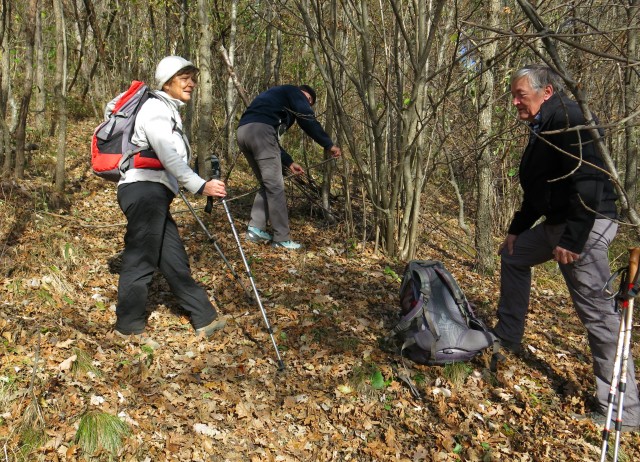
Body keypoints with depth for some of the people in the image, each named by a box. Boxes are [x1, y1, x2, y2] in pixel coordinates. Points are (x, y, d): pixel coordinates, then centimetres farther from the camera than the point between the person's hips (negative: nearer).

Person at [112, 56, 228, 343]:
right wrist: (200, 186, -24)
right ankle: (129, 327, 8)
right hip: (144, 190, -10)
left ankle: (205, 318, 15)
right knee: (141, 260, -4)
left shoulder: (169, 111, 23)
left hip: (155, 195, 10)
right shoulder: (155, 107, -8)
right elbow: (167, 156, -19)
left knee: (174, 260, 10)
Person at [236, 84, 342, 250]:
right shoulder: (295, 92, 15)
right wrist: (329, 145, 6)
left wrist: (289, 163, 30)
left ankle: (256, 229, 13)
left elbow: (272, 141, 34)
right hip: (259, 130, -9)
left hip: (243, 131, 9)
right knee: (275, 186, -4)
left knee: (268, 184, 18)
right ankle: (282, 239, -1)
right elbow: (308, 120, 0)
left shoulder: (276, 97, 39)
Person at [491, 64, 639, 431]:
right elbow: (540, 189, 23)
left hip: (586, 224, -11)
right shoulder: (541, 129, 17)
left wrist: (573, 238, -26)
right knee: (513, 255, 23)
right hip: (557, 222, 11)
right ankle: (508, 336, 33)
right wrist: (517, 229, 22)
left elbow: (588, 180, -25)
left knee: (597, 311, -9)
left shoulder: (567, 118, -15)